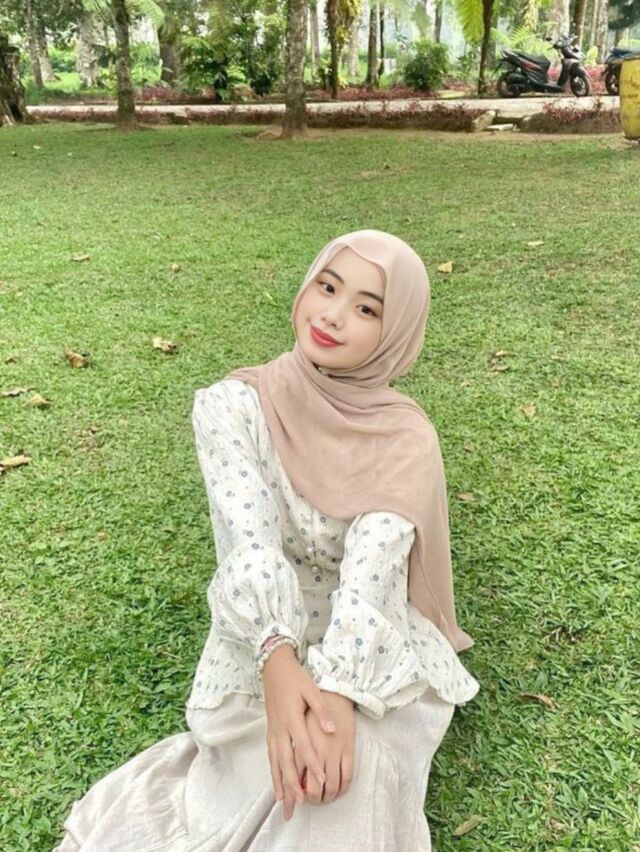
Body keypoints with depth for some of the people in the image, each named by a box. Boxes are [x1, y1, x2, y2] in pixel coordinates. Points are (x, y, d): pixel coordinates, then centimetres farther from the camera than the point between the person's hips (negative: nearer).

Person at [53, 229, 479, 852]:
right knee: (279, 779, -19)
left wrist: (338, 688, -38)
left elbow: (372, 570, -23)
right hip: (261, 648, 1)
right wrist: (278, 665, -38)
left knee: (356, 774, -28)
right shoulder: (234, 404, -12)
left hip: (373, 649, -1)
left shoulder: (406, 437, -11)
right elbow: (250, 540, -24)